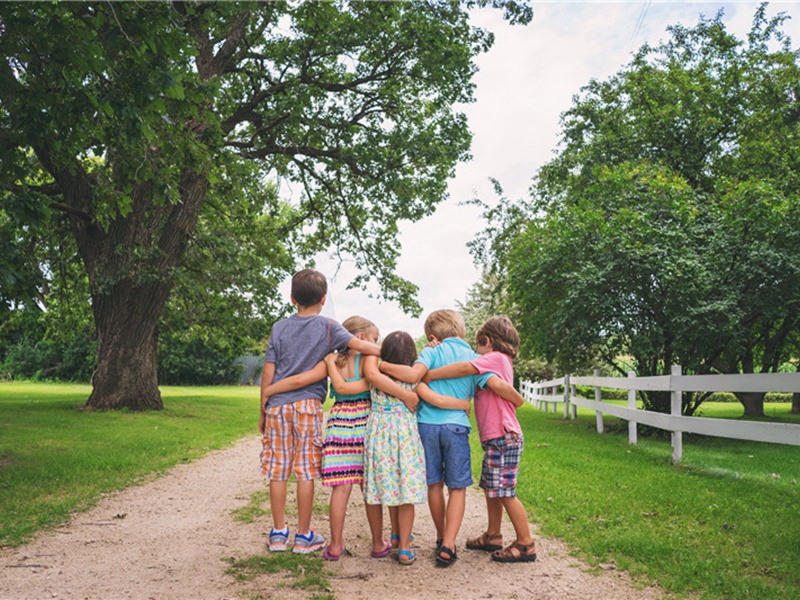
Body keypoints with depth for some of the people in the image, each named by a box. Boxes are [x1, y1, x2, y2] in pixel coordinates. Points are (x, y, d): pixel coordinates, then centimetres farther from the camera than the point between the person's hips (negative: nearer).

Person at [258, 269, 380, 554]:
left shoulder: (279, 328, 8)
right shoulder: (327, 326, 1)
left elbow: (268, 371, 7)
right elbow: (358, 344, -12)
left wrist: (263, 410, 13)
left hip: (277, 405, 3)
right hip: (307, 403, -3)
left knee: (278, 469, 8)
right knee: (305, 470, 3)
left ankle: (278, 533, 18)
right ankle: (304, 536, 11)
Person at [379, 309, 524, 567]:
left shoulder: (432, 352, 2)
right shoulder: (473, 358, 6)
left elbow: (413, 374, -16)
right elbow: (498, 385, -6)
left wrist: (383, 366, -3)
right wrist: (517, 399, 12)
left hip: (427, 423, 1)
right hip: (456, 425, 0)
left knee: (434, 484, 15)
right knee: (457, 488, 7)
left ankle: (441, 537, 30)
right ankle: (448, 546, -2)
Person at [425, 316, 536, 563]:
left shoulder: (495, 357, -11)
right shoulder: (500, 362, 18)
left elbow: (465, 368, -26)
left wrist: (429, 375, -21)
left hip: (504, 438, -10)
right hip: (496, 440, 10)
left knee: (504, 492, -3)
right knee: (491, 488, 17)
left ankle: (526, 545, 7)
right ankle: (493, 536, 30)